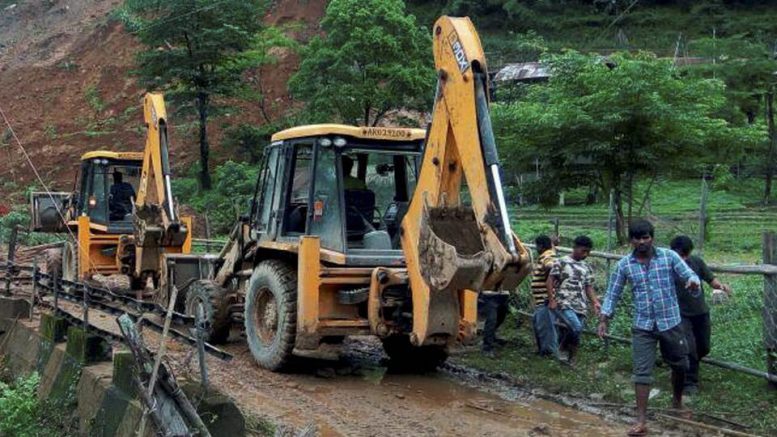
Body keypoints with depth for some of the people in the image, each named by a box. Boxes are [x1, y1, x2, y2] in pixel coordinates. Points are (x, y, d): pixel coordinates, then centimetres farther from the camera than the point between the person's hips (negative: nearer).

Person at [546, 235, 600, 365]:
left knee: (576, 333, 3)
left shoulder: (586, 268, 15)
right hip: (564, 304, -6)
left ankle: (571, 360, 15)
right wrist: (551, 300, -11)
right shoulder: (561, 263, -1)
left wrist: (595, 302, 1)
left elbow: (588, 287, 16)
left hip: (581, 307, 6)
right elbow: (550, 281, -3)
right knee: (576, 328, -24)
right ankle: (562, 348, -2)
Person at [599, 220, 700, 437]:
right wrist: (604, 319, -4)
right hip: (642, 326, 0)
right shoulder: (624, 265, -3)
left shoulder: (669, 256, -6)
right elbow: (612, 294, 4)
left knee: (679, 365, 17)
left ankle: (677, 401, 44)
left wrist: (692, 282, -31)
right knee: (642, 372, -4)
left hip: (670, 322, 0)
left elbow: (690, 275, -7)